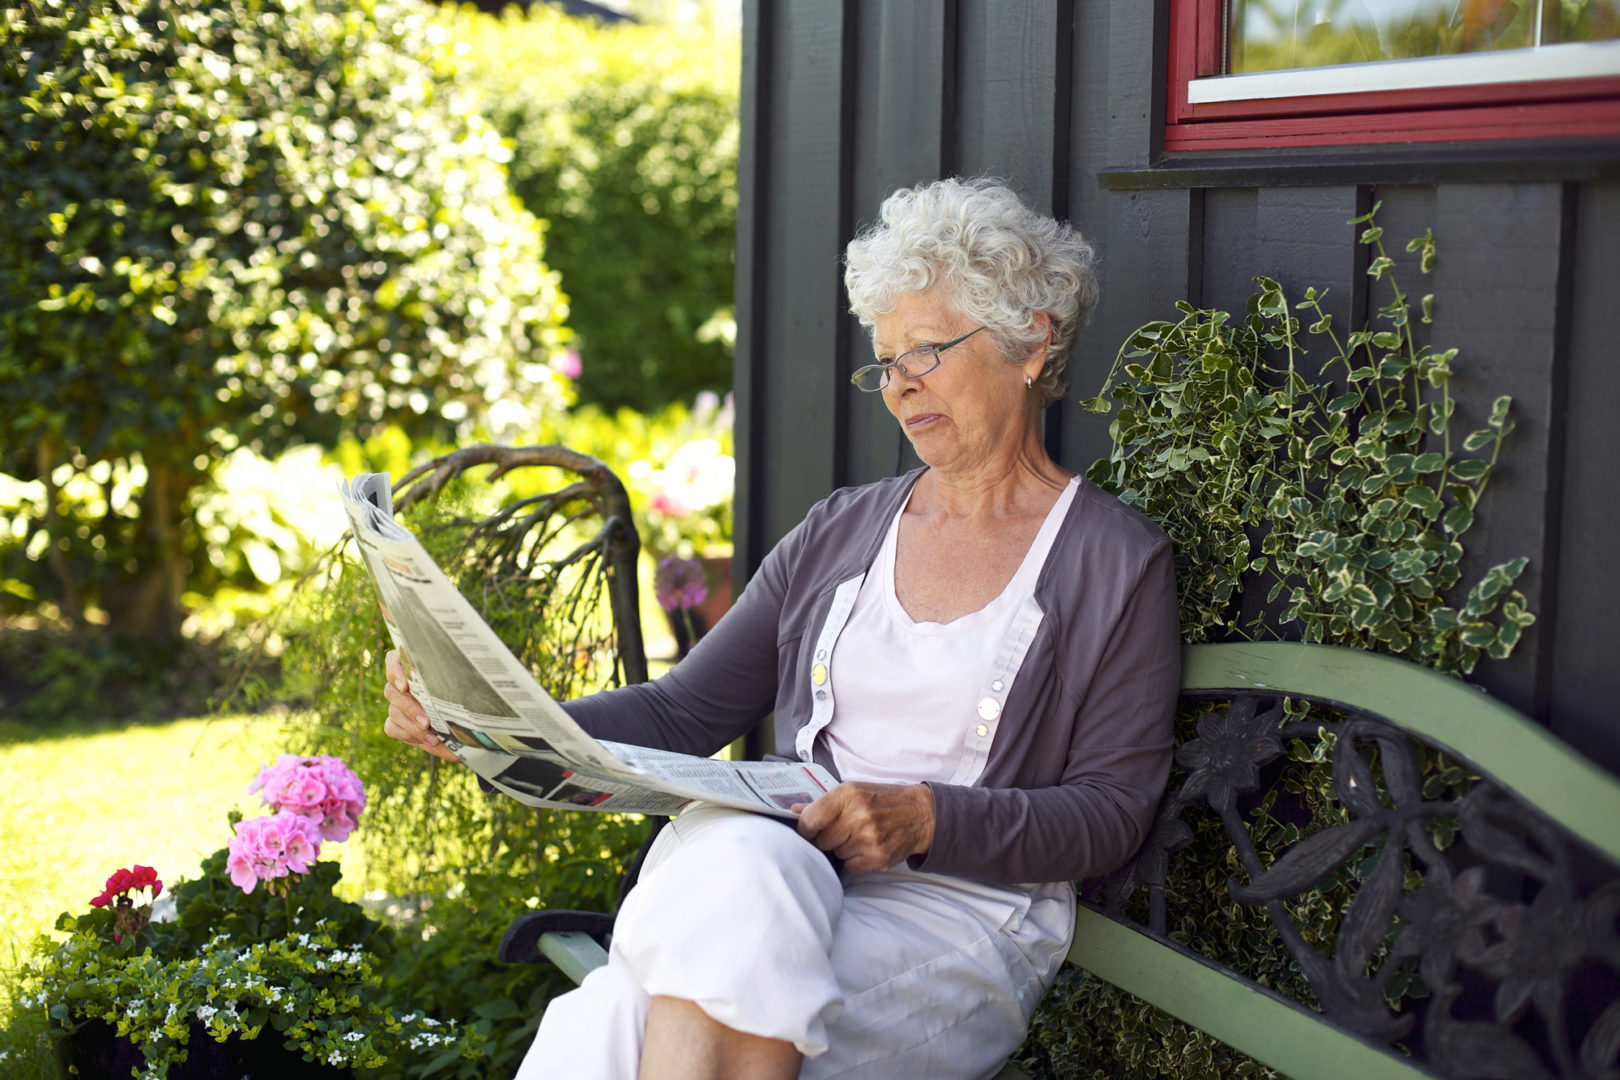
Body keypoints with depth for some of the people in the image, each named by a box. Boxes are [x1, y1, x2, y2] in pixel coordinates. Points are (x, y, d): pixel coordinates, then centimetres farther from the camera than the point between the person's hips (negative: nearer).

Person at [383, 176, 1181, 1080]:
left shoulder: (1117, 562, 5)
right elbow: (684, 712, 15)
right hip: (759, 875, 4)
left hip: (962, 919, -4)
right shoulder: (841, 532, 20)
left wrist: (924, 819, -16)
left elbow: (1115, 811, -1)